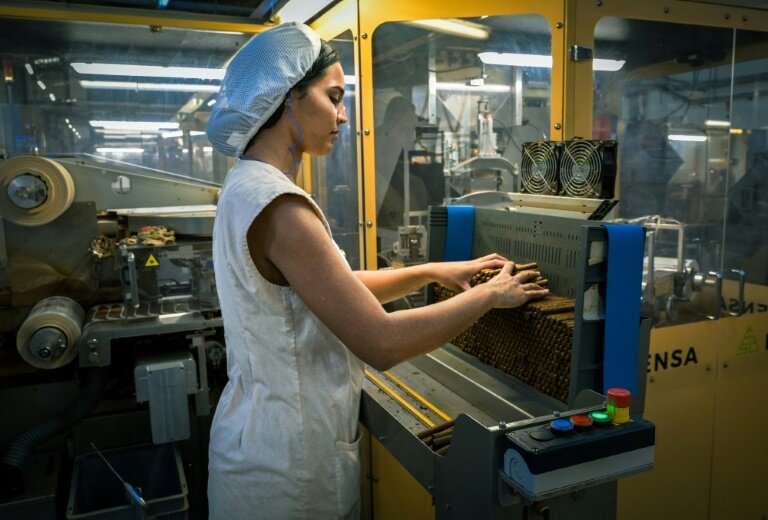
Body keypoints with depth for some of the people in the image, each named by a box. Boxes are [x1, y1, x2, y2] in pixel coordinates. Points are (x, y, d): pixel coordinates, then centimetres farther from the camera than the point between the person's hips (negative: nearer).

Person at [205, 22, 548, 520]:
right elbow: (381, 343, -27)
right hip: (286, 466, -9)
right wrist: (488, 295, -14)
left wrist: (432, 271, 4)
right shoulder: (277, 205, -27)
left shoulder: (249, 187, 4)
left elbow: (337, 288, 11)